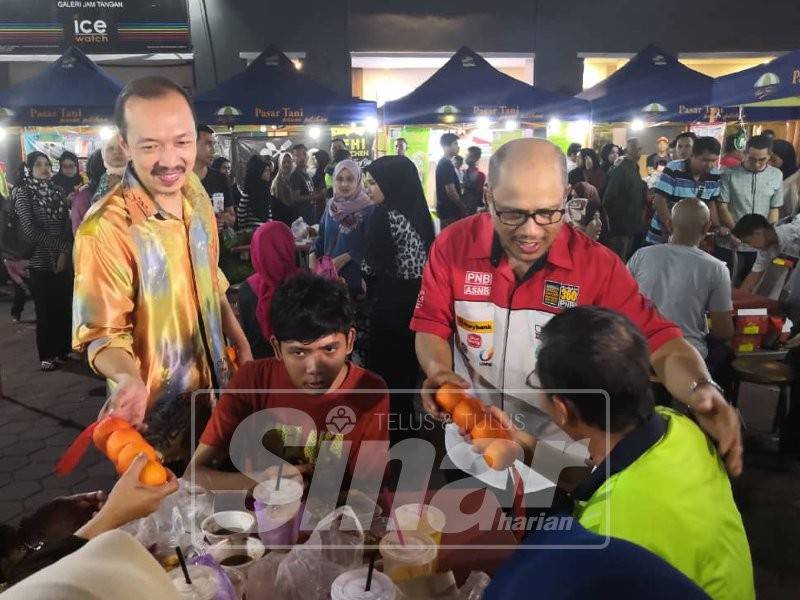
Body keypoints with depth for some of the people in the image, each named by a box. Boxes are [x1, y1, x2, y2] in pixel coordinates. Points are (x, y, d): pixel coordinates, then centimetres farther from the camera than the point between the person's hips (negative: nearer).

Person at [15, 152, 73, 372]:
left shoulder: (58, 190, 7)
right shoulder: (24, 192, -4)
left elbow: (67, 224, 3)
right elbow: (30, 230, -11)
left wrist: (65, 252, -10)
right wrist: (59, 245, -12)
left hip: (63, 260, 3)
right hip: (40, 262, -3)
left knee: (64, 307, 7)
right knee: (45, 310, 5)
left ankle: (63, 348, 23)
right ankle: (47, 355, 19)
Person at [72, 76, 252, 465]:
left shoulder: (195, 191, -4)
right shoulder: (106, 229, -27)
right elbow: (103, 332, -20)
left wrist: (241, 343, 8)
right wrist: (129, 380, -39)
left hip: (214, 388, 6)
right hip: (158, 414, -6)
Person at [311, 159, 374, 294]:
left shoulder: (368, 209, -10)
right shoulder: (331, 206, 7)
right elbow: (322, 236, 13)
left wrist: (345, 258, -21)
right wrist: (313, 255, -4)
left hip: (355, 275, -5)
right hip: (329, 273, 5)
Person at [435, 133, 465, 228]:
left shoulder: (442, 163, 13)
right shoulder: (447, 164, -17)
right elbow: (451, 191, -22)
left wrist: (461, 206, 19)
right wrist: (463, 207, -11)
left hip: (446, 209, 10)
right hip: (450, 211, -10)